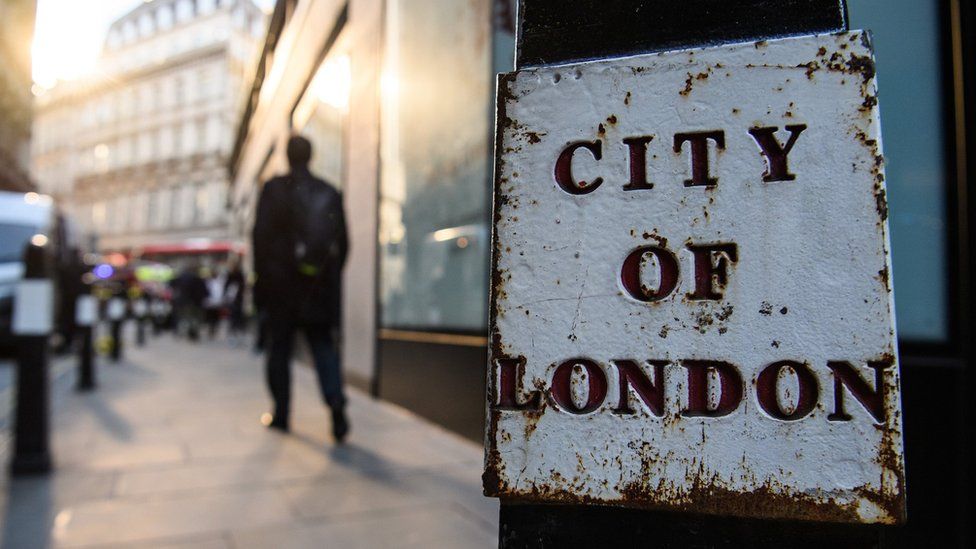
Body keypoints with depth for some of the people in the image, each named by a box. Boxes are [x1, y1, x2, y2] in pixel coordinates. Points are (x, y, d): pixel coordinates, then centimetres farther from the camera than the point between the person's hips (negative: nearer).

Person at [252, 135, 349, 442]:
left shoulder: (274, 189, -3)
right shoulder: (330, 194, 6)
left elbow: (261, 236, -6)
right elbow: (342, 242, 7)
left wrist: (261, 279, 2)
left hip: (282, 284, -2)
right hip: (321, 286, 2)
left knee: (279, 348, 9)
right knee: (323, 347, 5)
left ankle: (281, 414, 16)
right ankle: (336, 401, -16)